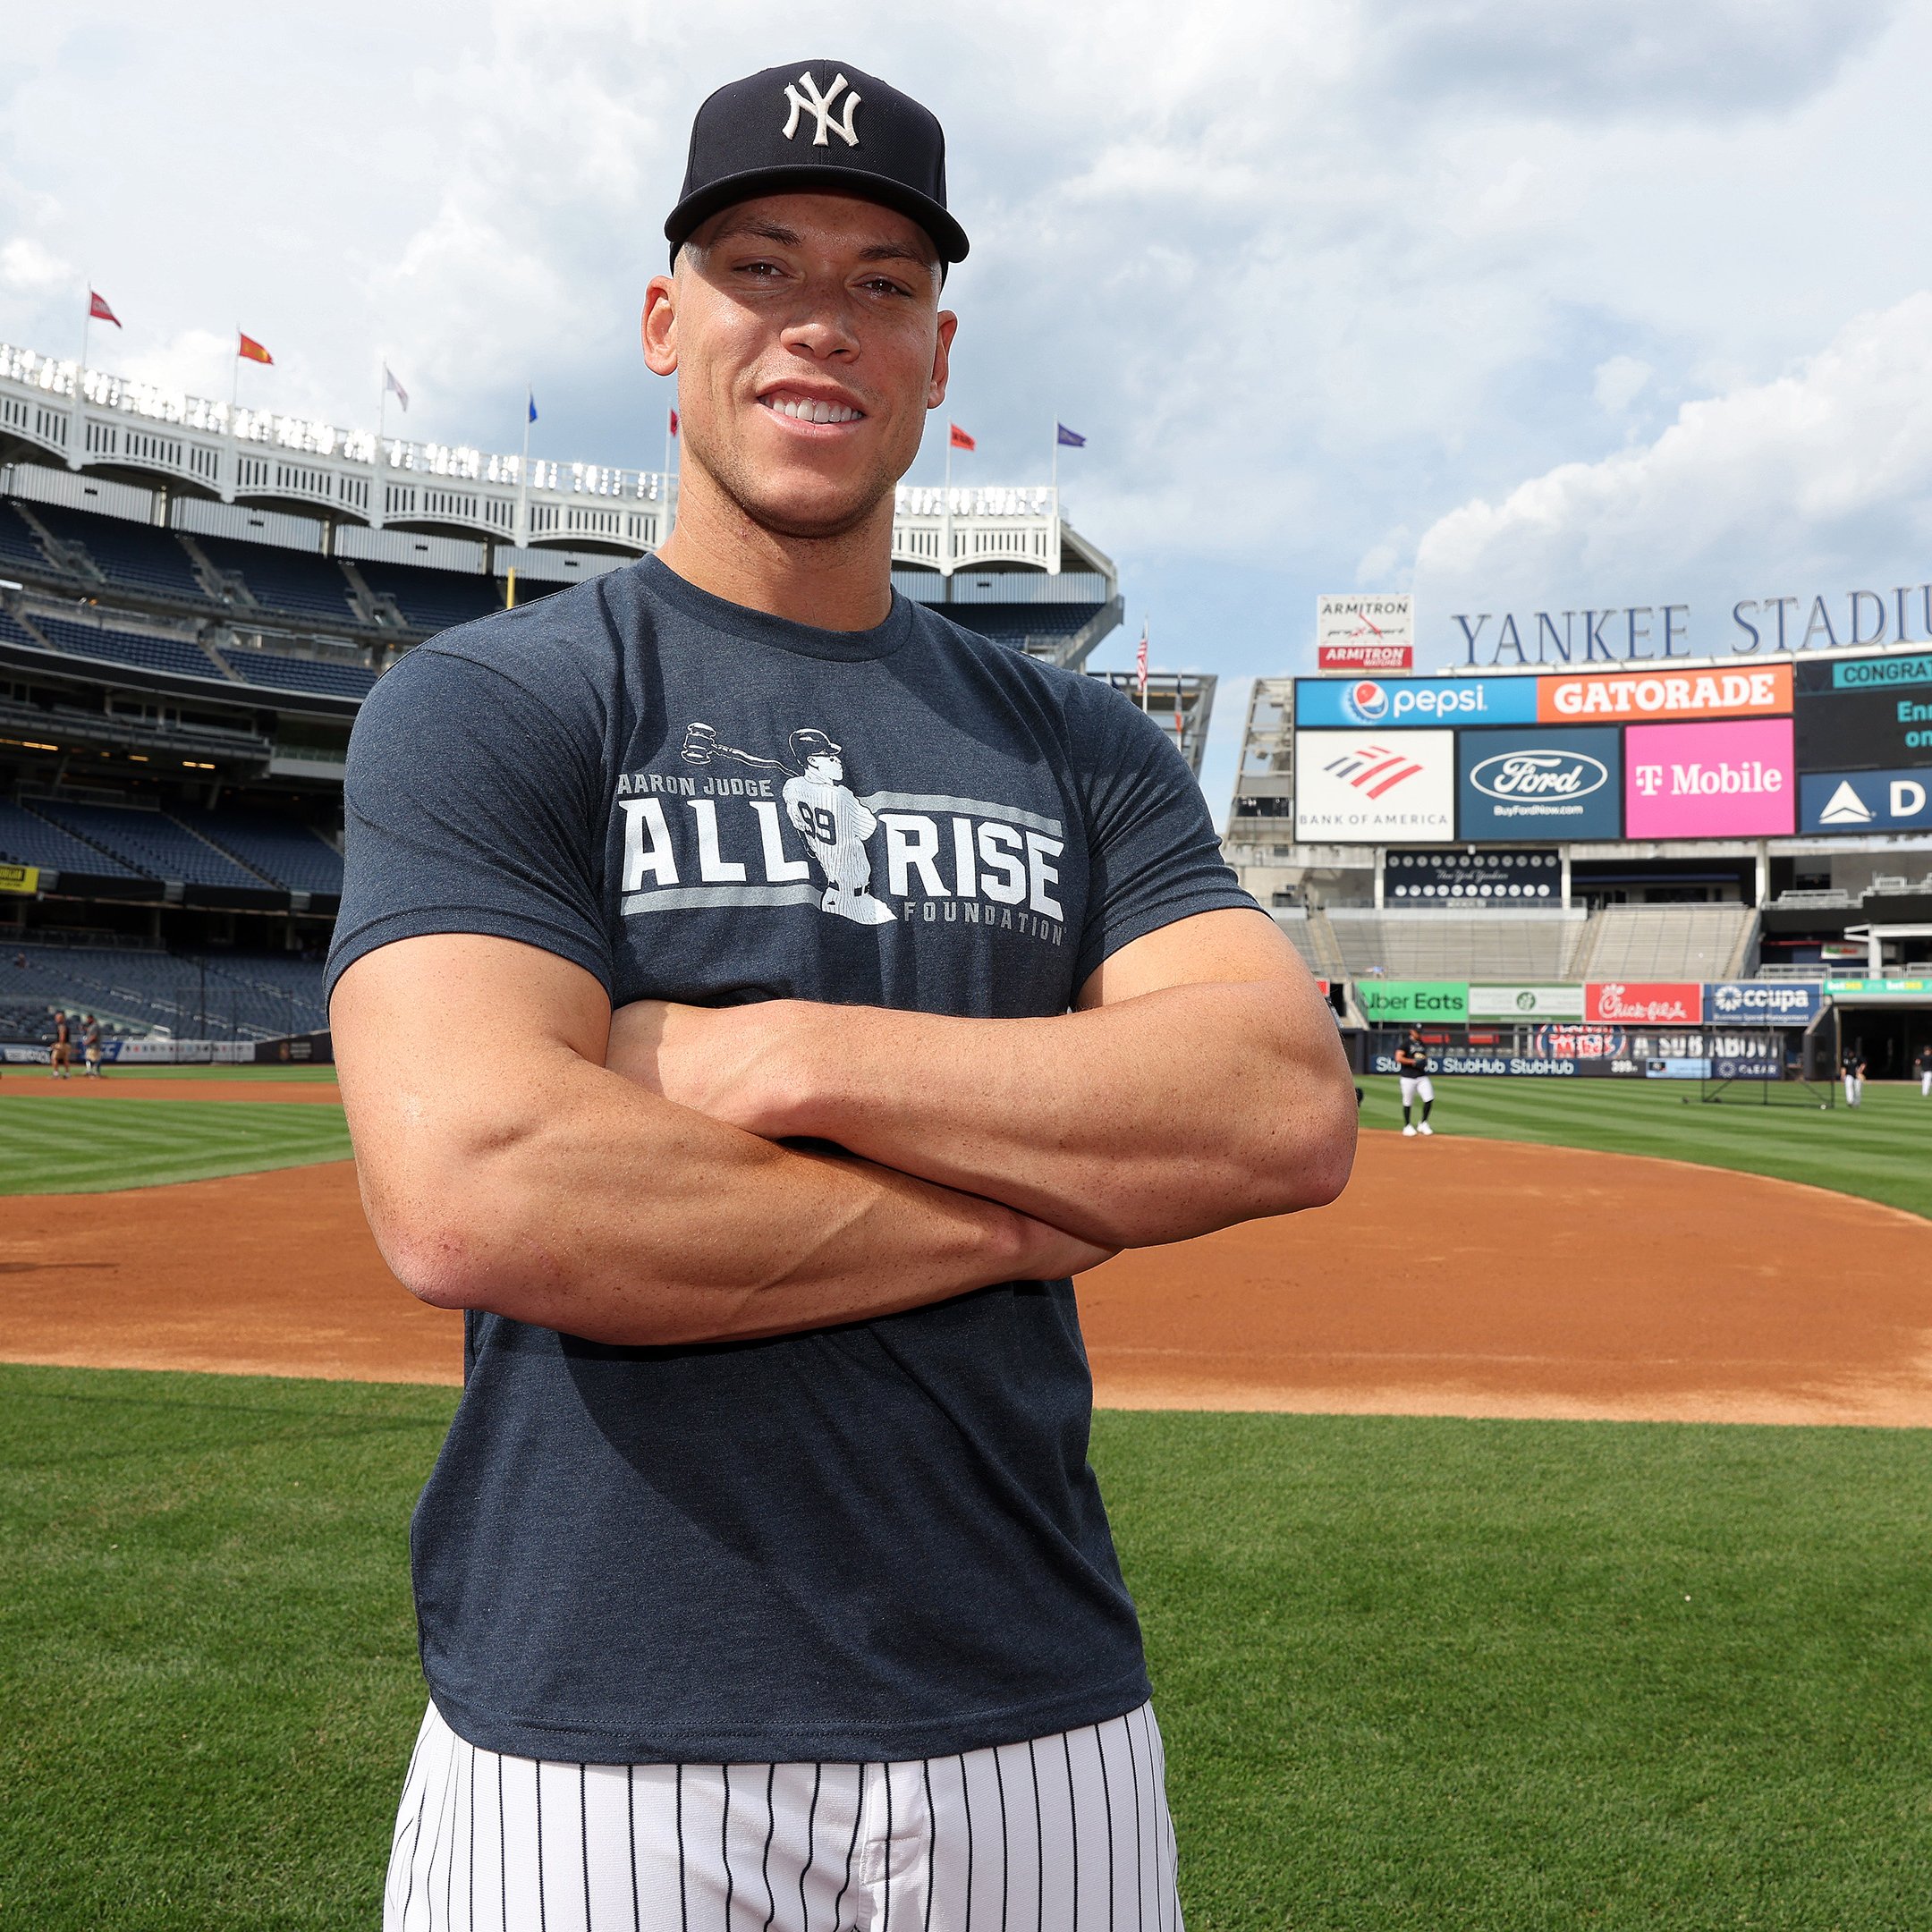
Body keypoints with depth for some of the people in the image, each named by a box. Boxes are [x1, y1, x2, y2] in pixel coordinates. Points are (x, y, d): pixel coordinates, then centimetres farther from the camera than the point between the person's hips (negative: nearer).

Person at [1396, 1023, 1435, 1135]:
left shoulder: (1422, 1044, 16)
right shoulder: (1406, 1043, -4)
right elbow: (1398, 1058, -14)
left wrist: (1425, 1061, 4)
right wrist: (1414, 1062, -18)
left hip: (1422, 1076, 5)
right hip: (1408, 1077, -5)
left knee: (1429, 1098, -7)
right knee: (1408, 1103, 1)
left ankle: (1423, 1124, 7)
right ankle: (1407, 1126, 16)